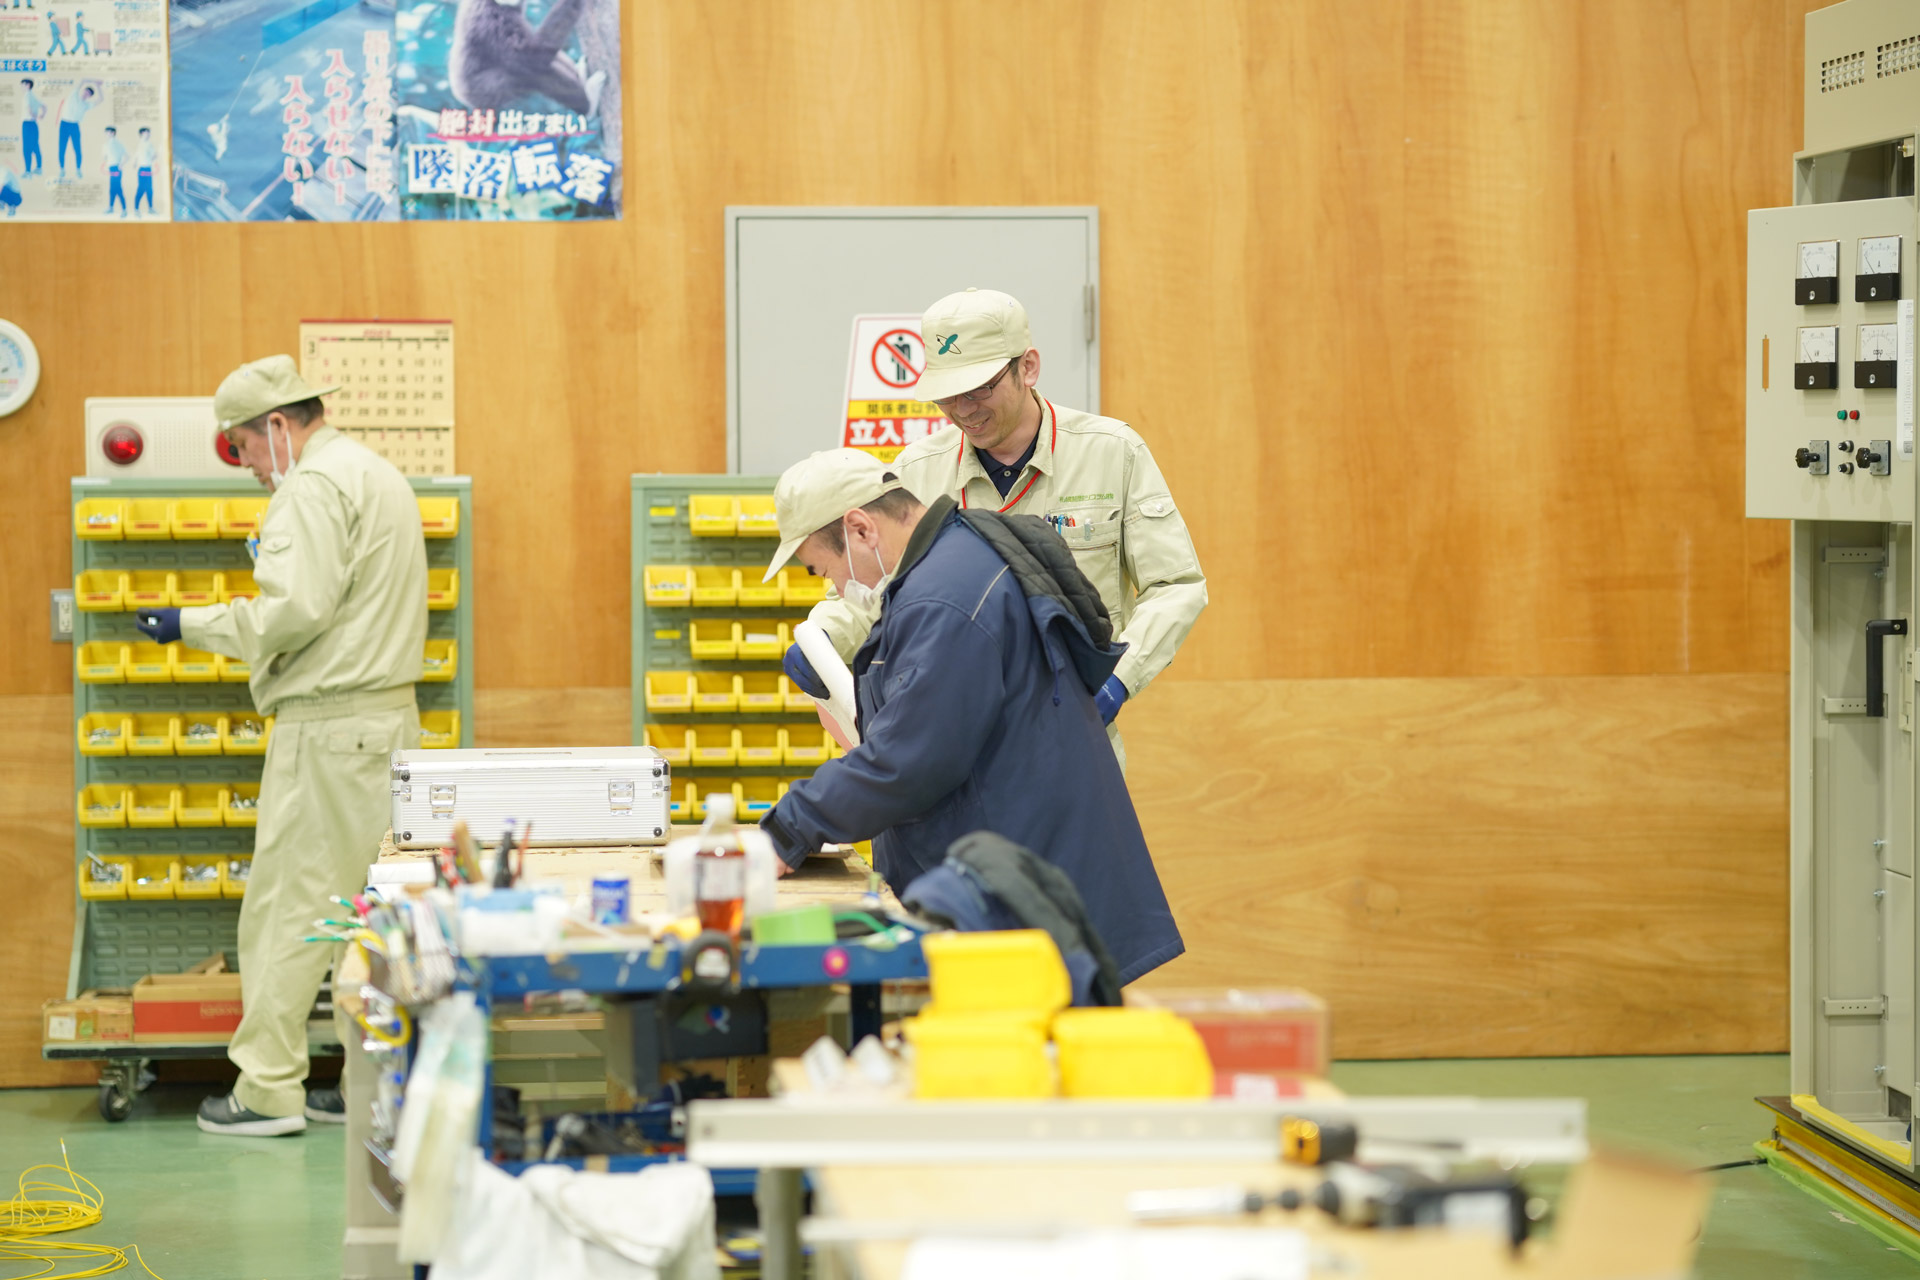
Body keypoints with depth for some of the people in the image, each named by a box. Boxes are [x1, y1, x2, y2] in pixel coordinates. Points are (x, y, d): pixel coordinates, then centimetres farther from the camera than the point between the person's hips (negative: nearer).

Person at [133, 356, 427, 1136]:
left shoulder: (313, 487, -13)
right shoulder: (378, 475, 19)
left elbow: (293, 610, -21)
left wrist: (192, 625, -12)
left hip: (328, 722, -10)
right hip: (387, 716, 10)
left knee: (286, 905, -5)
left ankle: (269, 1090, -3)